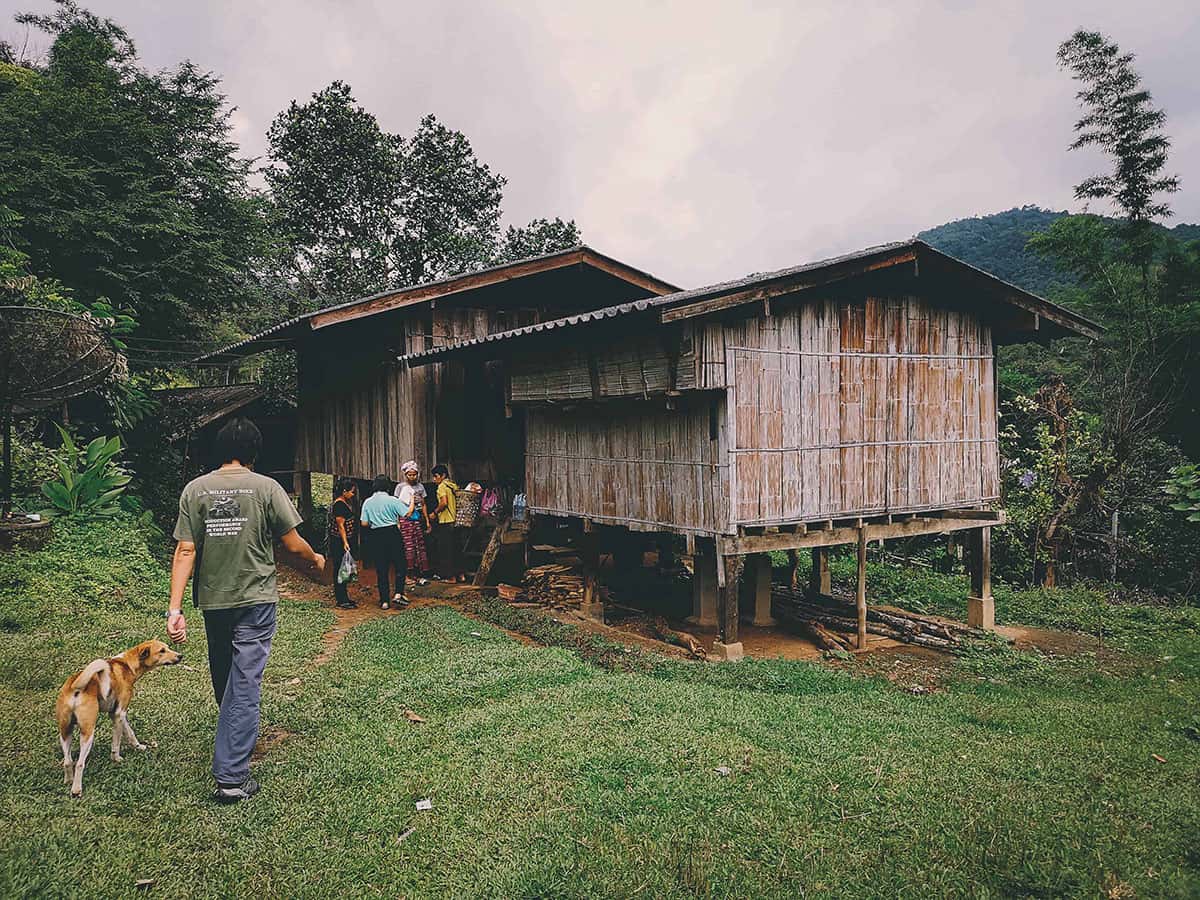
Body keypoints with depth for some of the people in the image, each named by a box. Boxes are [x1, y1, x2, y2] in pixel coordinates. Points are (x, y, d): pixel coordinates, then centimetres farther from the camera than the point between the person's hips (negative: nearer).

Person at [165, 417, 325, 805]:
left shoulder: (195, 489, -1)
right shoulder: (266, 487, -8)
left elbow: (185, 551, -6)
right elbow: (294, 543, -5)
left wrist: (174, 607, -6)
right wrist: (316, 559, 16)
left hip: (212, 600, 4)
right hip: (256, 598, -4)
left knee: (223, 677, 22)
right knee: (245, 682, -1)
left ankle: (237, 740, 46)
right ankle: (230, 776, -4)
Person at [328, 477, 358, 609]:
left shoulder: (345, 503, 14)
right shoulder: (339, 504, -16)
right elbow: (341, 525, -20)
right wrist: (345, 543, -22)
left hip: (345, 541, 10)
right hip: (339, 542, -10)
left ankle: (343, 598, 21)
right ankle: (342, 601, 0)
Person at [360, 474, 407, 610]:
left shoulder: (367, 502, 1)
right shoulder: (392, 500, -7)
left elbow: (364, 523, -2)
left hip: (375, 536, 3)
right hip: (392, 534, -3)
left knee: (381, 569, 8)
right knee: (400, 565, 9)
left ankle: (384, 601, 9)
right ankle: (398, 594, -4)